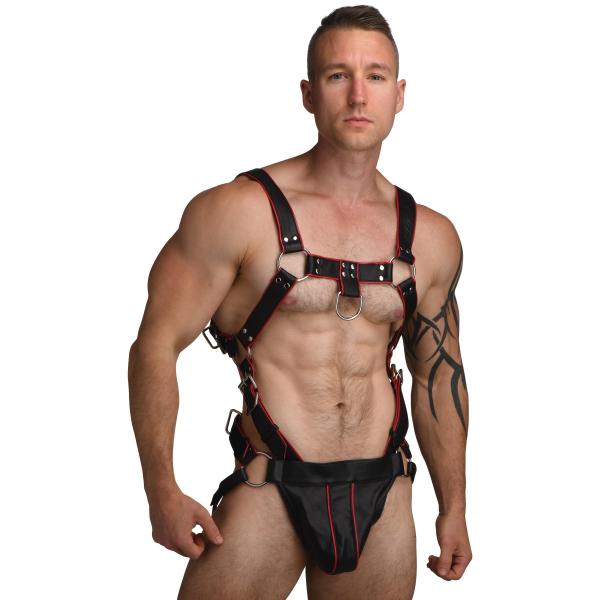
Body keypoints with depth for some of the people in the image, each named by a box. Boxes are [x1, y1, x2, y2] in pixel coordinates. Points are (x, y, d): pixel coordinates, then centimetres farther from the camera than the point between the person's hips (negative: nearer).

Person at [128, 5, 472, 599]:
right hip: (268, 490, -4)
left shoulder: (432, 237, 8)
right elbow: (157, 345, -6)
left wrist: (454, 507, 19)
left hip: (383, 497, 4)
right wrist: (162, 493, -11)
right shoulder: (238, 210, -7)